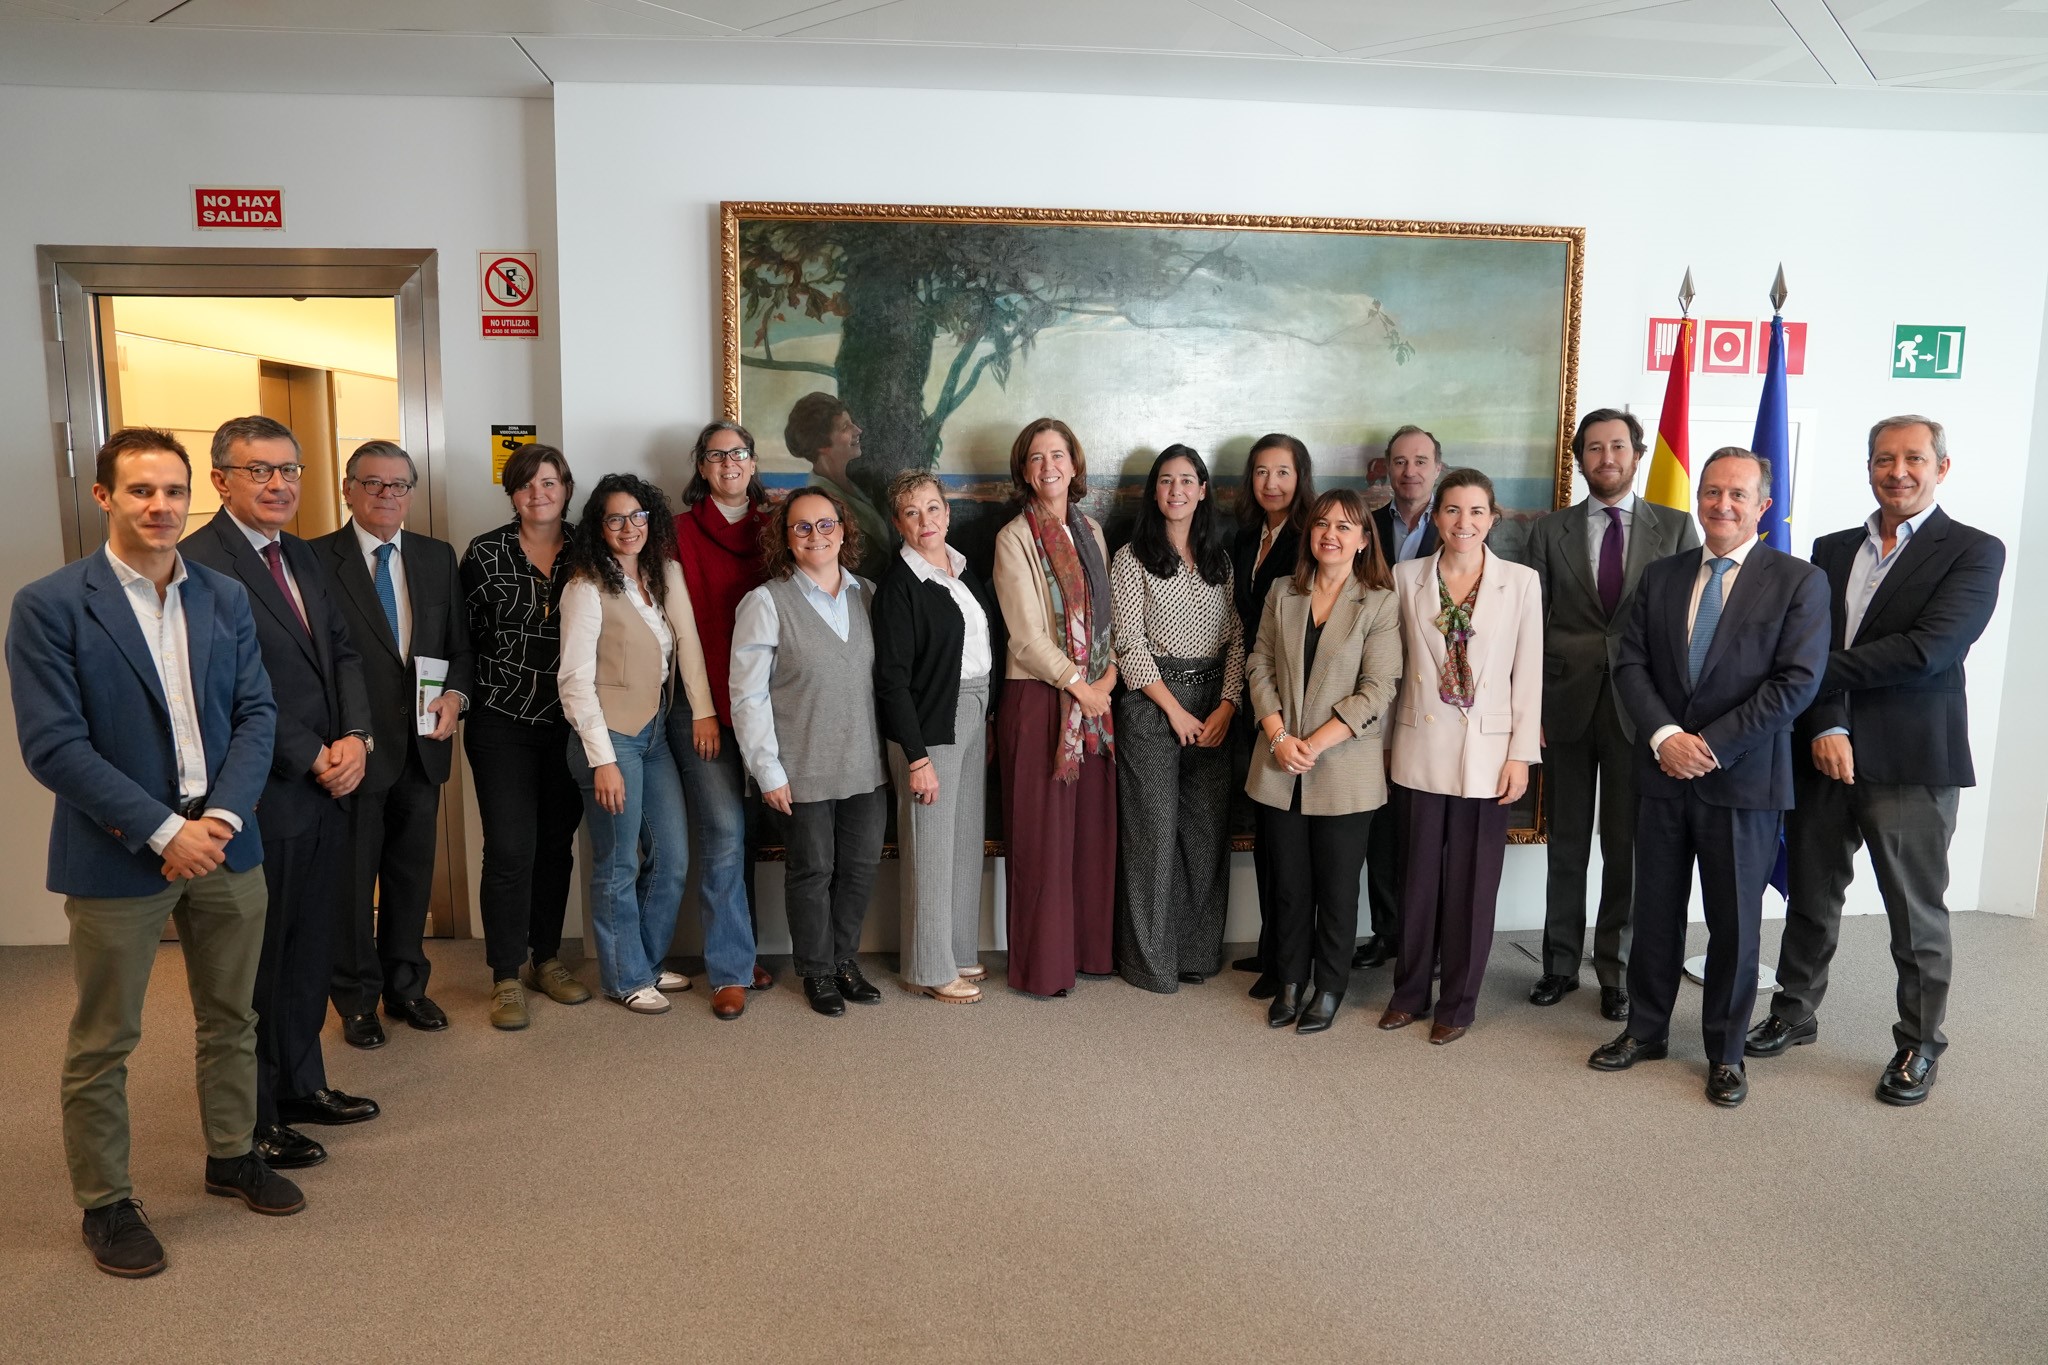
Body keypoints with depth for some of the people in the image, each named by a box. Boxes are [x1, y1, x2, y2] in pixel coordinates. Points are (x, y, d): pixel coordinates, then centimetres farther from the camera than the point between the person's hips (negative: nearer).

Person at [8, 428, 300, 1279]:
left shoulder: (226, 598, 5)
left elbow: (256, 714, 2)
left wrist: (223, 815, -12)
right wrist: (164, 830, -18)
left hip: (224, 843, 4)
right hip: (117, 856, -4)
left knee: (231, 1018, 17)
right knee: (102, 1043, 9)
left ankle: (231, 1155, 36)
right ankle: (104, 1202, 26)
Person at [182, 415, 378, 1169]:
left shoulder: (303, 557, 13)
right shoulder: (199, 562, -14)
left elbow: (342, 653, 12)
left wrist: (354, 738, -4)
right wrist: (313, 759, -14)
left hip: (326, 788, 8)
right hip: (261, 797, -8)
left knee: (310, 950, 18)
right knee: (255, 962, 6)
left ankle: (302, 1084, 33)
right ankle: (251, 1121, 21)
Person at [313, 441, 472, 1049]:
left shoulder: (438, 557, 8)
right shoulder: (318, 558, -6)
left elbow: (459, 643, 11)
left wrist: (455, 694, -7)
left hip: (421, 746, 4)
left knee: (413, 873, 15)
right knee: (352, 879, 9)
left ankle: (406, 985, 31)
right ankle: (356, 998, 25)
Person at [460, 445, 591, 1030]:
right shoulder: (485, 554, -2)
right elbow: (463, 635, 1)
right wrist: (463, 699, -5)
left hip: (569, 725, 3)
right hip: (503, 723, -2)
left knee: (556, 844, 10)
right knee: (510, 849, -4)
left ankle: (547, 959, 26)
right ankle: (506, 976, 10)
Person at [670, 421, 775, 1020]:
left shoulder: (770, 529, 11)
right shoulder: (682, 531, 0)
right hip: (703, 706, -3)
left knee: (749, 831, 9)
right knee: (724, 834, -5)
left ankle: (741, 949, 23)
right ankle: (730, 970, 4)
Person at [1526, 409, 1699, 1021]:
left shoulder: (1675, 527, 4)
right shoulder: (1550, 532, 6)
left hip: (1639, 709, -1)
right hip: (1565, 705, 1)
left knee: (1627, 847, 6)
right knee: (1567, 844, 10)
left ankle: (1615, 971, 19)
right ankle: (1560, 964, 22)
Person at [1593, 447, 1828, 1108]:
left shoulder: (1799, 581, -3)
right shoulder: (1660, 577, 8)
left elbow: (1796, 682, -11)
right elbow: (1630, 664, 3)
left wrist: (1713, 746, -16)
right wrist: (1664, 736, -12)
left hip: (1743, 780, -3)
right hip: (1662, 774, 3)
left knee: (1734, 923, 8)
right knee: (1656, 911, 13)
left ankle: (1725, 1052, 24)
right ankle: (1646, 1030, 28)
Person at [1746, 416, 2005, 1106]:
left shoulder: (1974, 552, -3)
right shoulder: (1832, 550, 11)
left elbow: (1927, 651, -16)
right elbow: (1812, 646, 1)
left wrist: (1819, 672, -12)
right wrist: (1824, 726, -14)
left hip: (1911, 762, -4)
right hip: (1822, 753, 4)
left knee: (1917, 913, 7)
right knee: (1811, 897, 15)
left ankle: (1919, 1045, 23)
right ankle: (1795, 1013, 31)